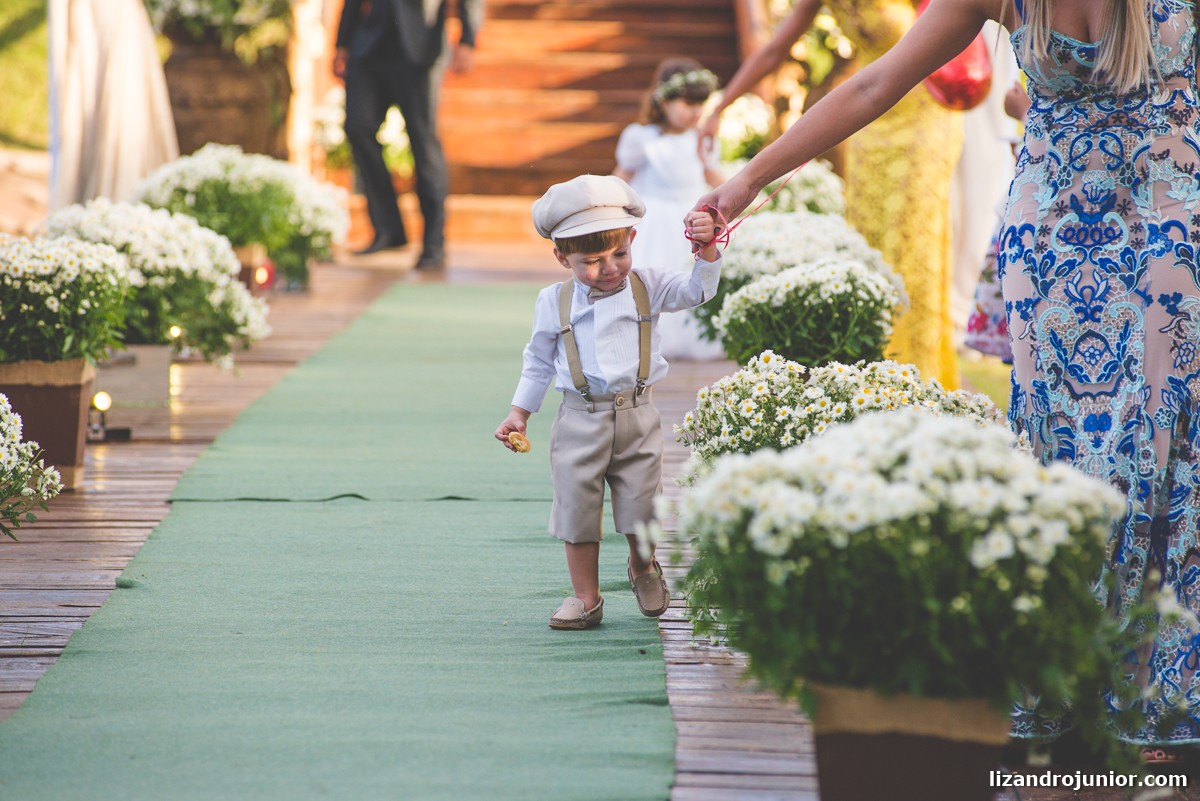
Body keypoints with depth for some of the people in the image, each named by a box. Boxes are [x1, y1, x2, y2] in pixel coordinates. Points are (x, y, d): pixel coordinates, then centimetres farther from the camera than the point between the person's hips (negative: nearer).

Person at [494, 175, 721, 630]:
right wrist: (520, 413, 12)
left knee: (641, 508, 4)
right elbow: (538, 362, 13)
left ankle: (643, 569, 35)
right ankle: (585, 597, 15)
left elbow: (696, 290, -8)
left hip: (637, 418, 0)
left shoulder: (647, 288, 2)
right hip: (580, 421, 0)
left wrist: (706, 251, -26)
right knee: (577, 508, 2)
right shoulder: (554, 303, 3)